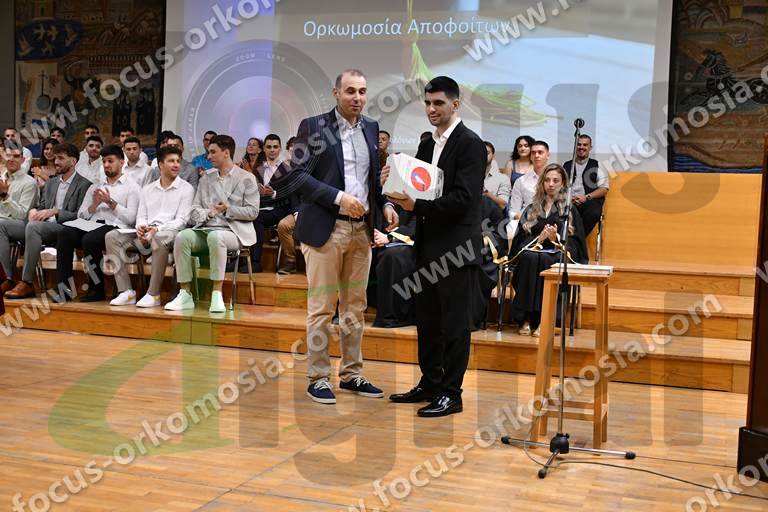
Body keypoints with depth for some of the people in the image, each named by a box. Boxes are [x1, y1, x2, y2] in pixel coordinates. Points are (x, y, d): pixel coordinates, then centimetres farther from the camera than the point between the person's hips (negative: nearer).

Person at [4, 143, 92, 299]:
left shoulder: (84, 185, 1)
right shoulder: (51, 183, 24)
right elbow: (42, 206, 23)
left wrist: (55, 211, -19)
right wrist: (34, 211, -1)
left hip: (64, 229, -7)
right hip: (43, 226, 7)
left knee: (33, 226, -36)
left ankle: (27, 283, -34)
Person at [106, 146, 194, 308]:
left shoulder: (186, 189, 5)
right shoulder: (147, 189, 21)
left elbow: (181, 220, -4)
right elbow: (141, 216, 18)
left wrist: (157, 229, -18)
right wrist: (140, 227, -7)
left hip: (170, 232, -5)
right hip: (146, 233, 5)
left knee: (159, 238, -40)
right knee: (112, 236, -16)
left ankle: (153, 294, -30)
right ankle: (126, 292, -18)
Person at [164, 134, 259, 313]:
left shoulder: (246, 178, 6)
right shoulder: (206, 179, 21)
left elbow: (253, 212, -2)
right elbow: (194, 211, 13)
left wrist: (228, 209, -14)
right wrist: (208, 213, -9)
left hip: (232, 231, -4)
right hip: (205, 229, 5)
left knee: (215, 237, -38)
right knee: (182, 237, -26)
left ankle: (217, 295, -35)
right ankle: (185, 295, -25)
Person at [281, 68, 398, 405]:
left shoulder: (371, 128, 13)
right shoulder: (313, 127, -4)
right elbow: (298, 175, -10)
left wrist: (385, 204, 2)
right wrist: (339, 198, -18)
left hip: (361, 229, 6)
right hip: (326, 228, -5)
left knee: (355, 307, 11)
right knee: (322, 308, -1)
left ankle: (352, 374, 22)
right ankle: (317, 379, 9)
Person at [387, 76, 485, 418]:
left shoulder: (470, 144, -10)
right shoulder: (427, 145, 15)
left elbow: (463, 197, -19)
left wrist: (418, 206, -21)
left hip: (456, 247, -8)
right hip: (428, 245, 8)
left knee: (454, 322, -1)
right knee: (427, 321, 15)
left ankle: (451, 393, 8)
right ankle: (430, 384, 27)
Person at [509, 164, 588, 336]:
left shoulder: (569, 210, 16)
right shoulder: (531, 209, 22)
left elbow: (575, 242, 7)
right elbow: (520, 238, 13)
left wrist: (556, 238, -12)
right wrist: (538, 238, -8)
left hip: (558, 256, -1)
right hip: (532, 249, 2)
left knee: (544, 260, -37)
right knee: (529, 258, -36)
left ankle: (543, 319, -38)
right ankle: (525, 318, -37)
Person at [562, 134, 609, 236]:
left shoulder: (597, 166, 18)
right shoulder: (566, 166, 24)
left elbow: (604, 189, 8)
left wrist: (587, 197, -7)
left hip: (589, 201, -1)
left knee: (594, 213, -37)